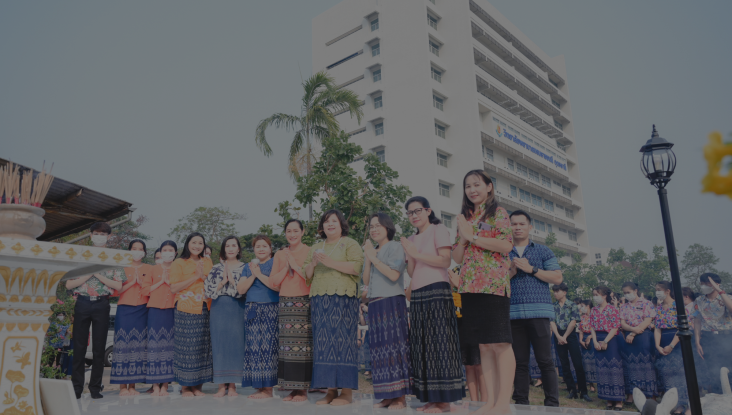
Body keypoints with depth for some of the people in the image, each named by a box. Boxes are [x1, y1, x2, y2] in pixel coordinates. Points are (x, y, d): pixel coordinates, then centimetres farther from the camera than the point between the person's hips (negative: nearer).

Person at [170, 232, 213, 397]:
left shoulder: (207, 262, 14)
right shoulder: (179, 263, 3)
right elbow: (174, 288, -6)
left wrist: (203, 276, -7)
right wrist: (195, 277, -11)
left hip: (204, 310, 4)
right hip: (185, 310, -3)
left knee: (203, 347, 4)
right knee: (186, 347, -3)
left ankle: (197, 386, 13)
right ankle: (185, 386, 8)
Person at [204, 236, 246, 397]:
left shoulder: (244, 268, 7)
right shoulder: (216, 268, 11)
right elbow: (208, 289, 3)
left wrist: (231, 279, -12)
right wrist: (223, 281, -9)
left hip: (237, 309, -1)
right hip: (219, 309, 1)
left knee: (235, 343, -2)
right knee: (220, 344, 0)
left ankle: (232, 385, 7)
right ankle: (222, 385, 8)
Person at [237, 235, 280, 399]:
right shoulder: (248, 267, 17)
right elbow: (241, 289, 8)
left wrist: (259, 274, -9)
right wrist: (253, 275, -5)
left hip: (270, 309, -5)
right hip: (252, 311, 5)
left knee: (268, 346, -8)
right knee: (253, 347, 4)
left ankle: (268, 388, -2)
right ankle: (258, 386, 11)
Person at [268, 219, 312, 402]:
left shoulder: (310, 252, 3)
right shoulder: (280, 254, 15)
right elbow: (273, 282, 9)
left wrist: (297, 266, -11)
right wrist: (286, 267, -3)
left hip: (305, 302, -4)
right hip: (286, 303, 4)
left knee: (304, 345, -7)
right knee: (287, 345, 0)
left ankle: (303, 389, 0)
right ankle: (292, 389, 8)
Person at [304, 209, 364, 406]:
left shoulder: (350, 244, 6)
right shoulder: (316, 247, 21)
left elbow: (356, 267, -9)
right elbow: (306, 275, 18)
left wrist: (330, 262, -16)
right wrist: (313, 263, -3)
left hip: (343, 298, -5)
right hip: (320, 299, 5)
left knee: (342, 339, -7)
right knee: (323, 341, 1)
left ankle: (347, 391, -3)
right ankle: (331, 390, 6)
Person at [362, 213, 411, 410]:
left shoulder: (395, 247, -1)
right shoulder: (372, 251, 18)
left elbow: (394, 275, -13)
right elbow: (366, 281, 12)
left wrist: (373, 258, -7)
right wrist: (368, 259, 1)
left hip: (392, 303, -6)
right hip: (375, 305, 7)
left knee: (394, 347, -8)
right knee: (380, 350, 4)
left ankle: (400, 397, -5)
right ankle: (388, 396, 9)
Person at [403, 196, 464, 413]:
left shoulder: (438, 230, 2)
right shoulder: (412, 239, 19)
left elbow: (445, 260, -10)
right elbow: (412, 272, 15)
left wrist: (416, 253, -10)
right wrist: (408, 254, 0)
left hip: (436, 290, -7)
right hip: (418, 295, 7)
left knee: (439, 344, -7)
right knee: (422, 347, 4)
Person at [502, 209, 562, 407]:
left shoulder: (543, 251, 11)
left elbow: (557, 278, 2)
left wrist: (531, 269, -7)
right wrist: (511, 271, -8)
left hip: (539, 312, -1)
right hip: (512, 313, 2)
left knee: (545, 360, -3)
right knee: (519, 362, 5)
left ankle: (552, 403, 4)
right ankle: (521, 403, 12)